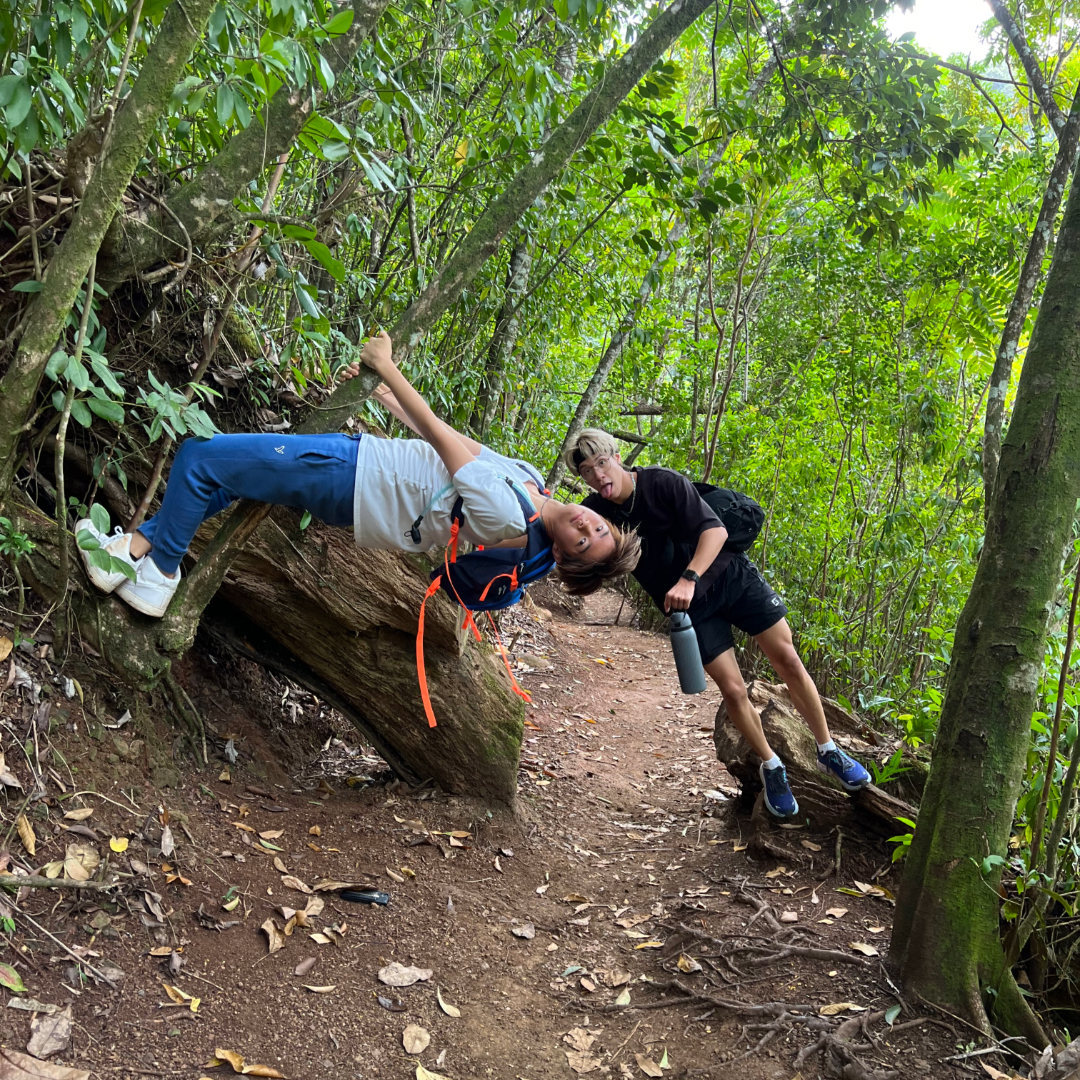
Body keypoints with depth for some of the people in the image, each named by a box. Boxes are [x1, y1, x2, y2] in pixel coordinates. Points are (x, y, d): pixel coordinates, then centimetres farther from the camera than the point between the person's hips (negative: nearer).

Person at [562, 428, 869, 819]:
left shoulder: (663, 482, -21)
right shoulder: (595, 513, -12)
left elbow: (715, 529, -27)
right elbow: (581, 578, -8)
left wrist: (689, 578, -40)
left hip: (731, 576, -1)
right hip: (689, 608, 2)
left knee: (787, 660, -1)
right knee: (732, 689, -4)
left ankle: (828, 751, 17)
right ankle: (771, 768, 21)